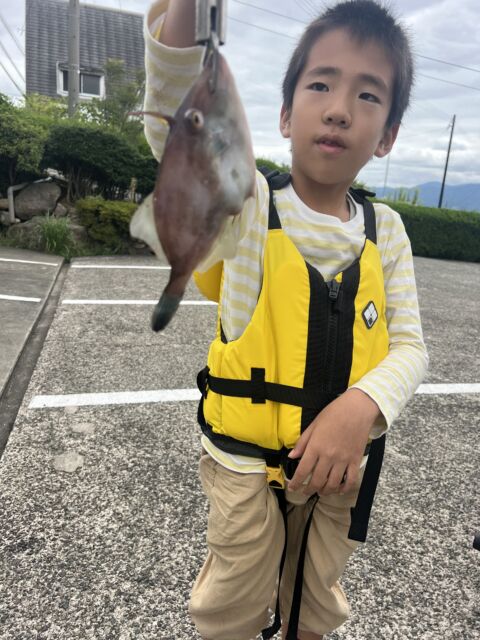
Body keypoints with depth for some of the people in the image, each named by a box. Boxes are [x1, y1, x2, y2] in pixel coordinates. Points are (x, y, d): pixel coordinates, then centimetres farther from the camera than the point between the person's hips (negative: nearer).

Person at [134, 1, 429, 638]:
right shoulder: (249, 206, -12)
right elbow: (175, 127, -27)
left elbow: (409, 345, -6)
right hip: (246, 464, -2)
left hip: (340, 461, 3)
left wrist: (362, 404, -25)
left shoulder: (385, 230, -4)